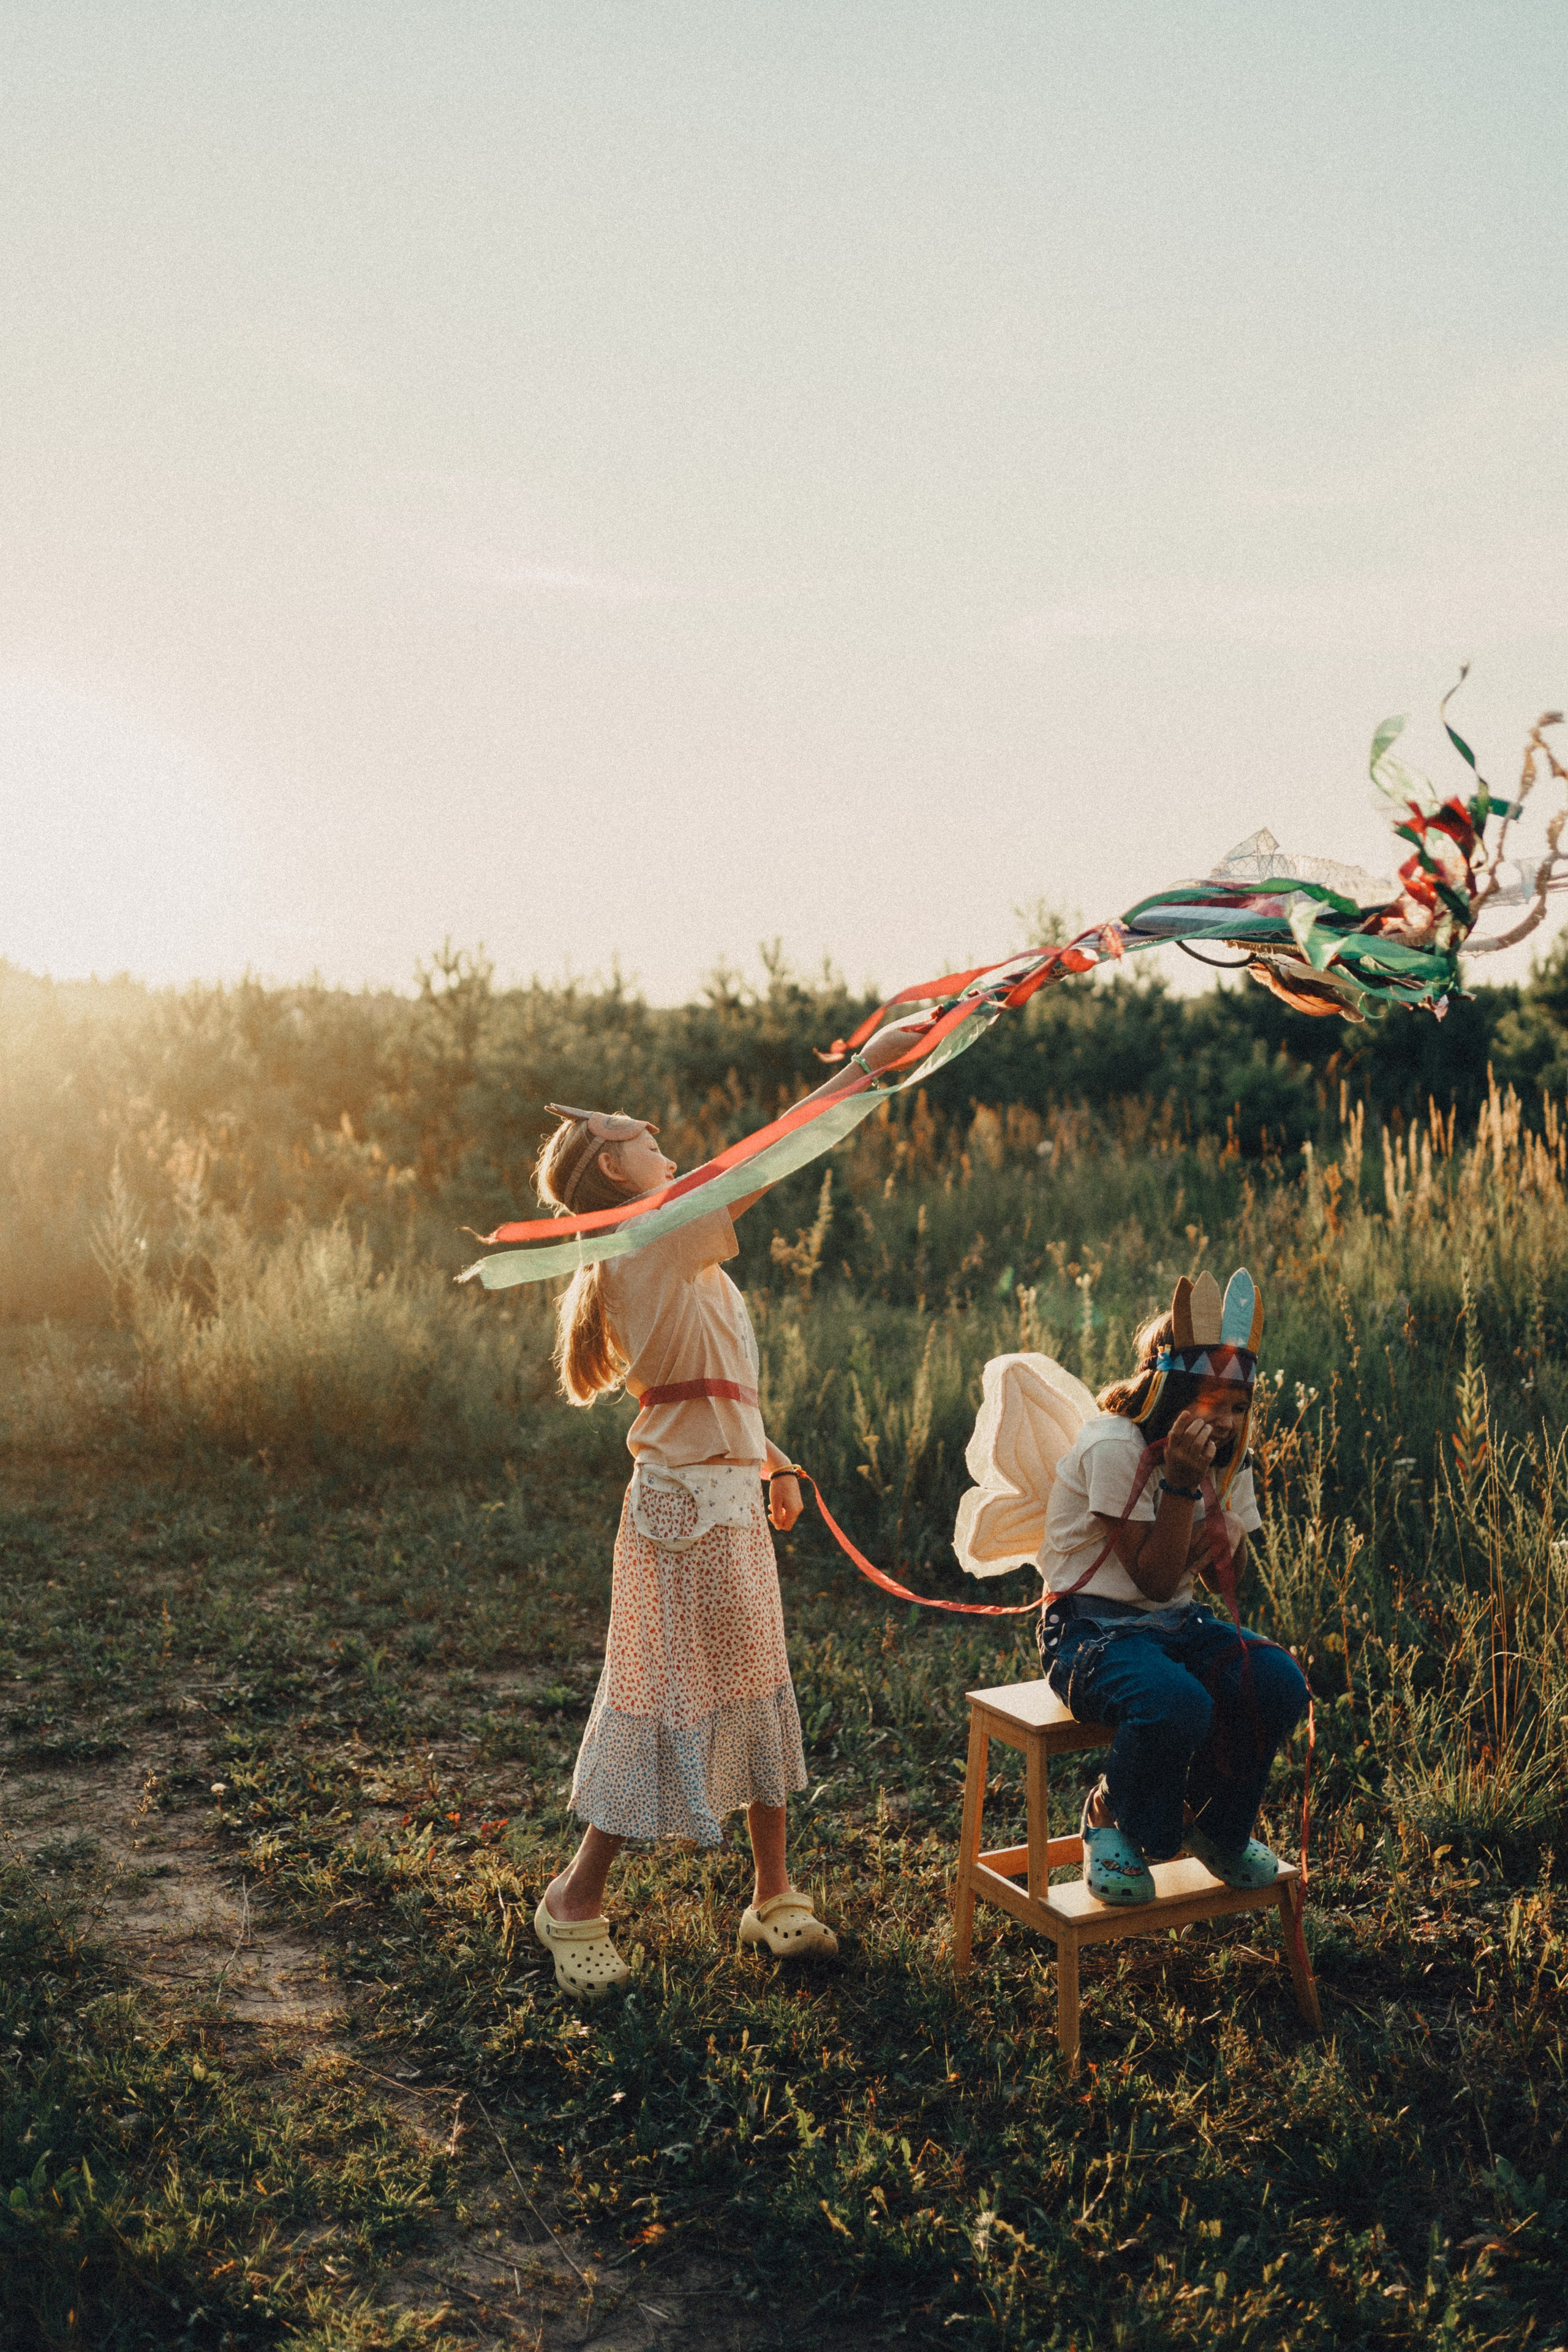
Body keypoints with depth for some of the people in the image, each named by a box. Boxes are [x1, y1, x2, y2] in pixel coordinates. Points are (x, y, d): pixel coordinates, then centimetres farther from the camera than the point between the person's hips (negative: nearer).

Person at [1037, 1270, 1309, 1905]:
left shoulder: (1226, 1456, 5)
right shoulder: (1114, 1448, -19)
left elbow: (1230, 1572, 8)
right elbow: (1155, 1579, -17)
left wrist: (1219, 1494, -11)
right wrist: (1181, 1483, -28)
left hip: (1177, 1623, 7)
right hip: (1093, 1630, -7)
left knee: (1278, 1681, -21)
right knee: (1178, 1704, -37)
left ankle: (1215, 1825, 7)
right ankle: (1111, 1819, -3)